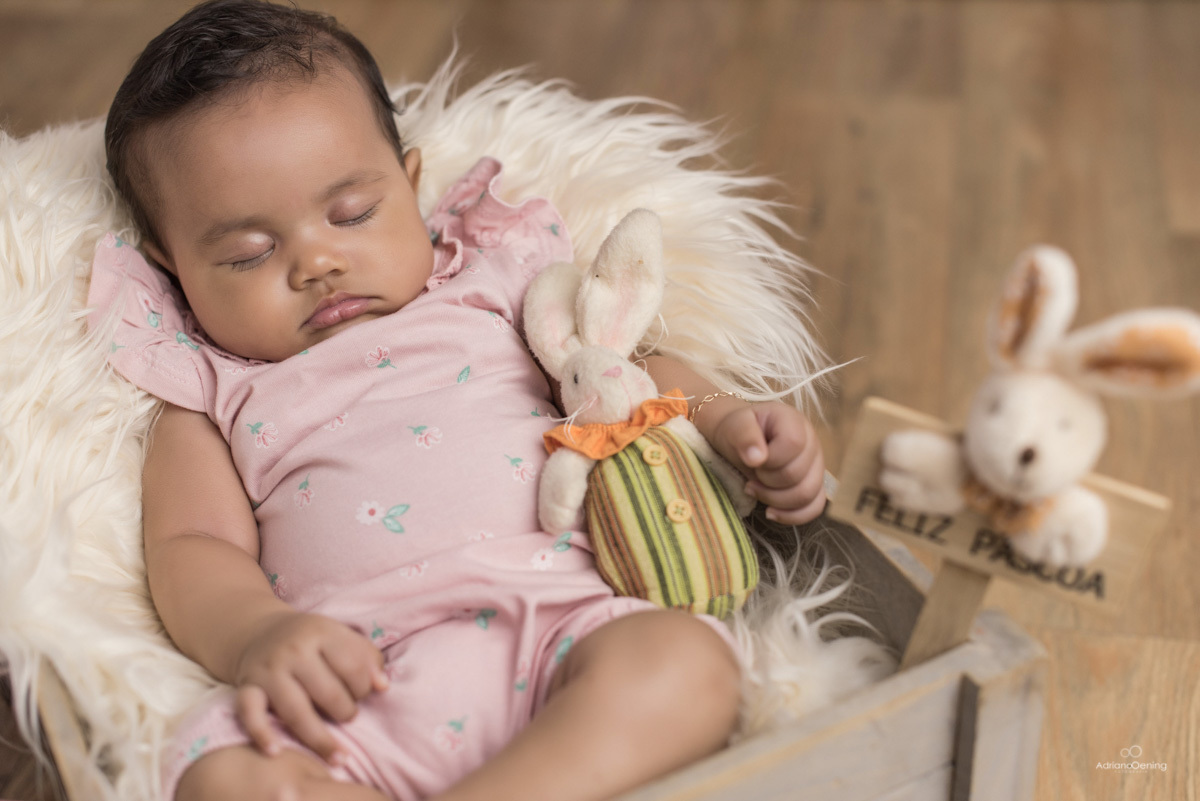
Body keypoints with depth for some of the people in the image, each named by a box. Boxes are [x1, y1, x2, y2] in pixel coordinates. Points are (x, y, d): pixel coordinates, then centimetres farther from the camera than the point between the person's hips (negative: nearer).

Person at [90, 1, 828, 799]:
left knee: (687, 661, -30)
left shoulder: (490, 288, 23)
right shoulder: (210, 403, 20)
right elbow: (192, 551, 8)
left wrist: (724, 419, 7)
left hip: (560, 620, 2)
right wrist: (255, 635, -16)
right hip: (359, 688, -1)